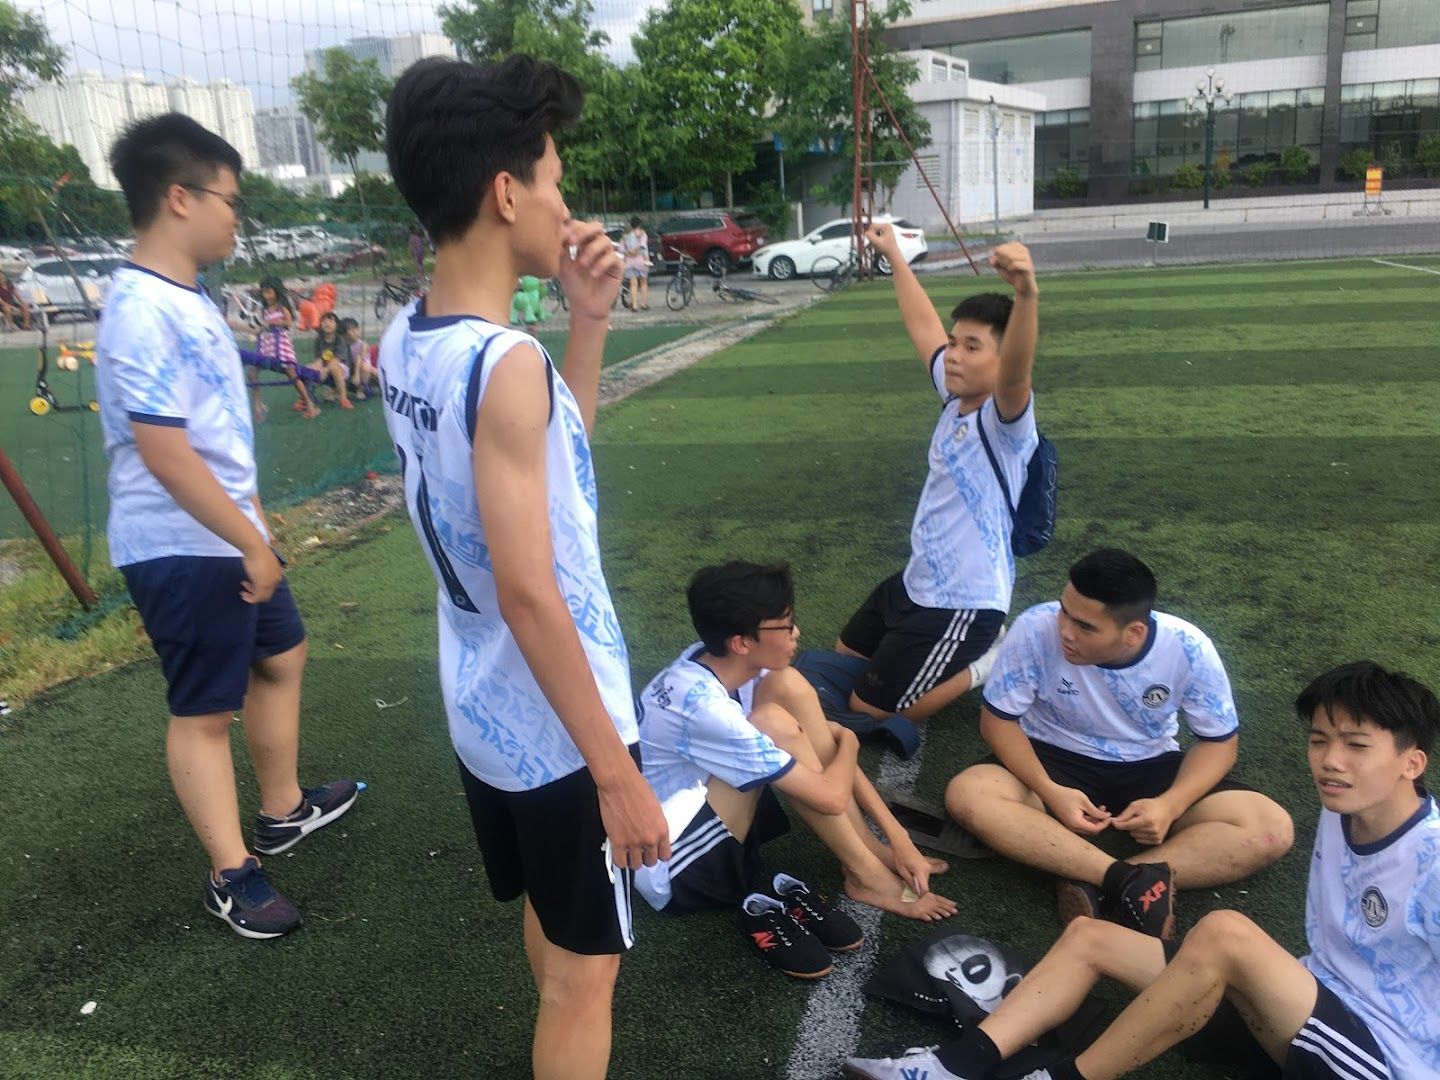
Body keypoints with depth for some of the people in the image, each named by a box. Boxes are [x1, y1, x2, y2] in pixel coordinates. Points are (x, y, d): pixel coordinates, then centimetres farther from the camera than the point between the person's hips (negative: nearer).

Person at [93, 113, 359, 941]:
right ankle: (232, 877, 17)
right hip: (181, 551, -10)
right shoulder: (144, 313, -22)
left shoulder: (188, 300, 9)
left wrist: (254, 521, 19)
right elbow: (162, 451, -26)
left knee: (281, 657, 22)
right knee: (205, 711, 2)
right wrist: (253, 544, -21)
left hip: (226, 538, 10)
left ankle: (283, 812, 39)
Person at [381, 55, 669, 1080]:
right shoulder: (506, 362, -26)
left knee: (549, 915, 31)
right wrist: (619, 774, -21)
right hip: (557, 728, -9)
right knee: (585, 965, 12)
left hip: (484, 710, 9)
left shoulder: (407, 338, 1)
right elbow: (528, 592, -27)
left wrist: (589, 317, 2)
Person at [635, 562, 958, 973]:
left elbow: (828, 736, -2)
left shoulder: (719, 662, -8)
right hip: (672, 870, -8)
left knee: (787, 685, -10)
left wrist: (896, 835, -5)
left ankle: (873, 849, -2)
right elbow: (831, 796, -26)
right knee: (773, 724, -27)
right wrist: (848, 743, -4)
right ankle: (865, 875, -10)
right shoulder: (703, 707, -32)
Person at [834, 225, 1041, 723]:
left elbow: (1017, 371, -47)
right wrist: (895, 256, 22)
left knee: (869, 710, -1)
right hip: (916, 581, 9)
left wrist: (1026, 294, -66)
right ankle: (971, 648, 30)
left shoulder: (1005, 421, -23)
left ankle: (988, 663, 12)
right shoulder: (955, 396, -1)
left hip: (963, 603, -9)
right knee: (845, 655, 28)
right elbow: (923, 326, 14)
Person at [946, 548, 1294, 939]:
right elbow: (998, 719, -13)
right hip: (1056, 760, -1)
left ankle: (1096, 884, -29)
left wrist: (1170, 805, -24)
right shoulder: (1036, 629, -25)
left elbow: (1218, 741, -6)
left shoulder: (1189, 650, -20)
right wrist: (1050, 792, -27)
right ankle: (1132, 882, -32)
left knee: (1273, 828, -21)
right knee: (966, 794, -31)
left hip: (1149, 768, 2)